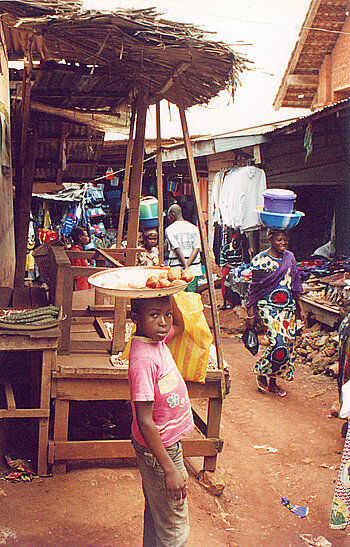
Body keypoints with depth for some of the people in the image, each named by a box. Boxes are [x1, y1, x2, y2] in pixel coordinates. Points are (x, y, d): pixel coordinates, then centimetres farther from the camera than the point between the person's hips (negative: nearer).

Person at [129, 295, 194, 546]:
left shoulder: (157, 339, -4)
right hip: (158, 450, -9)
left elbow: (180, 325, 20)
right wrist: (169, 469, -25)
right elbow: (145, 423, -28)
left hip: (168, 443, 9)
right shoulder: (143, 360, -29)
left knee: (156, 512, 27)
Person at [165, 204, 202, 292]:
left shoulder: (169, 229, -1)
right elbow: (197, 248, -1)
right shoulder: (194, 228, 10)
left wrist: (185, 266, -12)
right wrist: (188, 263, -7)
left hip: (177, 269, -3)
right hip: (194, 269, 3)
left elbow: (177, 249, -10)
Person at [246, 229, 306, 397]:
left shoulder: (290, 257, 10)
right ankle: (261, 374, 9)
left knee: (288, 343, 3)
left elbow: (294, 285, 16)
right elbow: (255, 288, -5)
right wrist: (251, 314, -6)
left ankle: (272, 382, 18)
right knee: (279, 344, -16)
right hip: (269, 307, -6)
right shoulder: (261, 260, -7)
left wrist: (300, 308, 15)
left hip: (288, 307, 6)